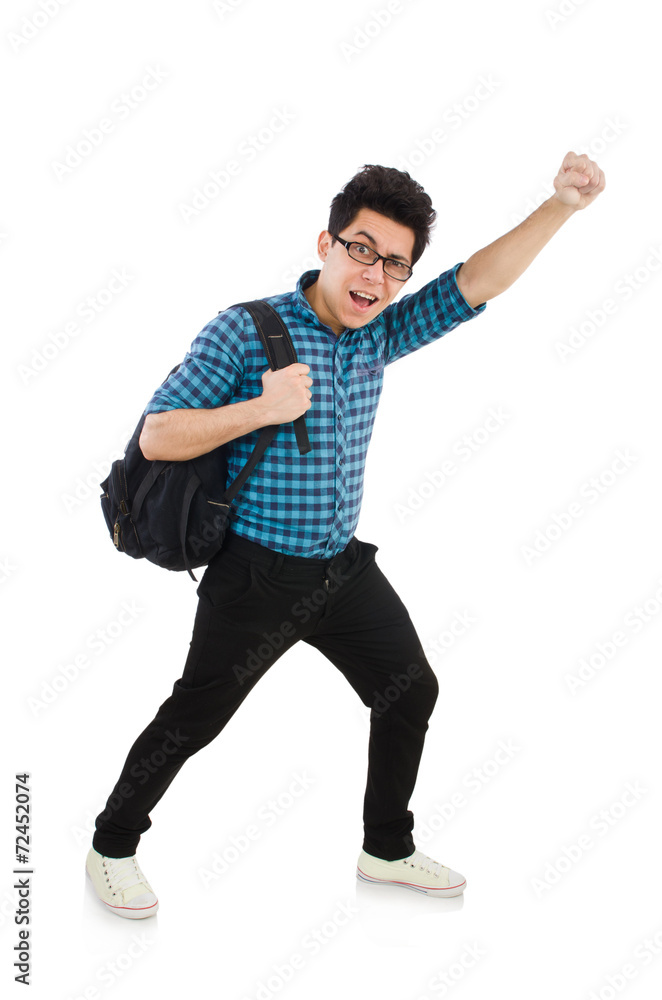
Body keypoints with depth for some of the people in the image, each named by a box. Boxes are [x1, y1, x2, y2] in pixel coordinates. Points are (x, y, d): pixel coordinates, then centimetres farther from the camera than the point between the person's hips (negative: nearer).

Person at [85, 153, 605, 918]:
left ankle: (387, 850, 34)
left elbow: (474, 285, -6)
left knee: (411, 691, 13)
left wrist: (562, 204, -17)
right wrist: (260, 409, -27)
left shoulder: (378, 336, 3)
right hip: (257, 574, -6)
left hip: (344, 568, 7)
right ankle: (112, 848, 27)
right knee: (191, 720, 3)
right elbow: (157, 437, -15)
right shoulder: (244, 331, -15)